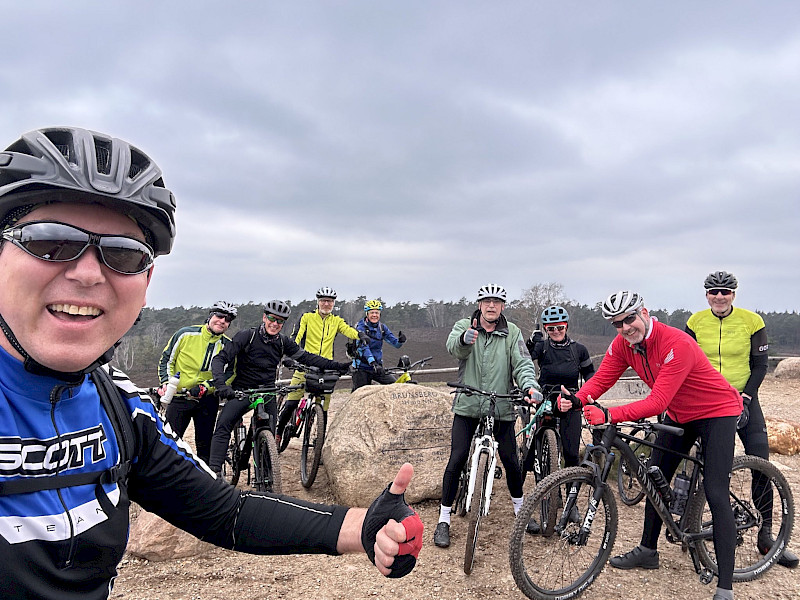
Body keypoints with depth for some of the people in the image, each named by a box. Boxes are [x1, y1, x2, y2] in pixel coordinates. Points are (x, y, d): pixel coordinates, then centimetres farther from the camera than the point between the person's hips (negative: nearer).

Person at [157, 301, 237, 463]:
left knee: (205, 446, 6)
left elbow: (230, 374, -5)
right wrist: (165, 382, -11)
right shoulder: (186, 334, -5)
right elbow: (166, 360, 3)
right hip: (179, 397, -1)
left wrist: (206, 386, -18)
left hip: (207, 400, 1)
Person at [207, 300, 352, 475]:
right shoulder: (246, 336, -11)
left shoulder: (283, 342, 1)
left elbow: (306, 357, 7)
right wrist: (221, 383, -34)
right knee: (223, 426, -21)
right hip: (242, 390, -3)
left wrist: (337, 366, -1)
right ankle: (214, 470, -19)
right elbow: (220, 359, -15)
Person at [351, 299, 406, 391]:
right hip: (362, 368, -4)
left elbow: (395, 343, -1)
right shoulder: (361, 327, -12)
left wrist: (401, 340, -25)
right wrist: (373, 363, -42)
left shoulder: (382, 328, 4)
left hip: (378, 366, 4)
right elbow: (364, 347, -27)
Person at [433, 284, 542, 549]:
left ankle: (520, 509, 33)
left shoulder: (512, 332, 3)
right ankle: (444, 520, 11)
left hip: (501, 409, 1)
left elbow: (522, 363, -7)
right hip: (467, 407, -1)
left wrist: (530, 386, -28)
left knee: (511, 461, 7)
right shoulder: (464, 326, -1)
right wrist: (465, 339, -46)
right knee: (457, 460, -3)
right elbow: (453, 347, -22)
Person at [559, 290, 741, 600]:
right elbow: (600, 379, -16)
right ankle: (647, 551, 29)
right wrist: (576, 399, -37)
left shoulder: (676, 344, -34)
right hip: (678, 415, 7)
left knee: (716, 495, -12)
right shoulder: (623, 344, -11)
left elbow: (657, 402, -39)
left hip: (717, 412, -7)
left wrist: (608, 415, -50)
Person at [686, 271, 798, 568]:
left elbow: (759, 365, -2)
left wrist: (744, 399, -12)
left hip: (743, 399, 0)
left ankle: (765, 535, 6)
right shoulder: (696, 322, -2)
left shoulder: (752, 321, -5)